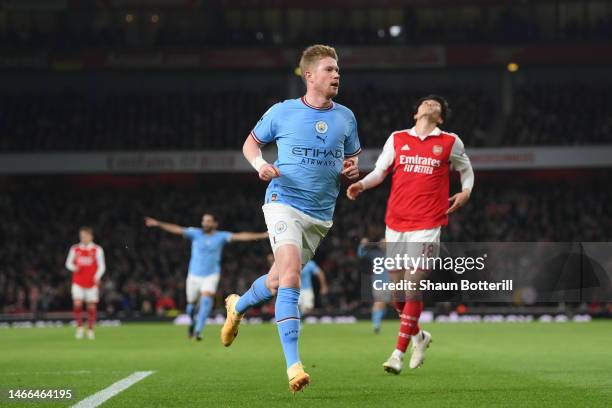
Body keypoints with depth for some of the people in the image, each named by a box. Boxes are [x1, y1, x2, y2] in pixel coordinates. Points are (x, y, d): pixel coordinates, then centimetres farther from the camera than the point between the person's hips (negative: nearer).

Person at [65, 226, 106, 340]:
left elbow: (101, 266, 1)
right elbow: (68, 263, 13)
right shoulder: (75, 249, 6)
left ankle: (90, 330, 12)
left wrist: (97, 276, -16)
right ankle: (79, 327, -4)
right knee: (77, 303, -15)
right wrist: (74, 268, -9)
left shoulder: (97, 249, 1)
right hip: (78, 282, 1)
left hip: (92, 282, -1)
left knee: (92, 306, 1)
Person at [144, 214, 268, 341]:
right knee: (191, 304, 10)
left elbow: (239, 236, -13)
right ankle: (193, 323, 41)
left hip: (211, 275, -1)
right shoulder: (195, 233, -5)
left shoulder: (221, 236, -5)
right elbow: (177, 229, -14)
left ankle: (198, 331, -20)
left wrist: (261, 235, -22)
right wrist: (159, 224, -25)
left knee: (206, 301, -21)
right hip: (194, 275, 1)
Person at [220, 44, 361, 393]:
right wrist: (260, 164, -9)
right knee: (290, 279, -22)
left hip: (321, 214, 4)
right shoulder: (282, 112, -1)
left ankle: (238, 307, 49)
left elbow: (352, 161, 19)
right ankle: (294, 365, -25)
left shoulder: (345, 117, 8)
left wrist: (351, 170, -5)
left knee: (277, 281, 15)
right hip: (284, 203, -4)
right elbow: (251, 142, 13)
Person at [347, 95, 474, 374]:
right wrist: (361, 184, -3)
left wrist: (466, 192, 4)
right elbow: (380, 171, 15)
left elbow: (466, 170, 22)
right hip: (395, 224, 3)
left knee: (413, 286, -12)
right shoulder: (397, 139, 11)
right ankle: (418, 336, 31)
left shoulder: (451, 143, 7)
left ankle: (398, 353, -9)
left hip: (427, 226, -3)